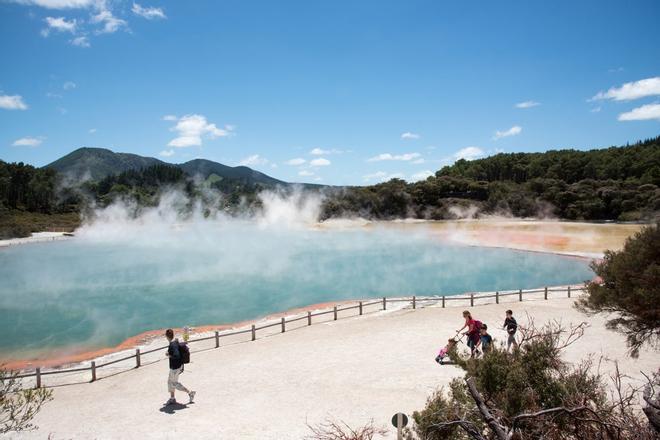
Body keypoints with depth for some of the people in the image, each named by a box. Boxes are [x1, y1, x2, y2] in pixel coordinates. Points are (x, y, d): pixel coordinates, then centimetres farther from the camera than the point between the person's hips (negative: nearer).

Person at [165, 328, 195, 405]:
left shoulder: (172, 345, -26)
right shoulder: (176, 341, 1)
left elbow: (177, 355, -36)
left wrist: (169, 355, -20)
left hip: (175, 367, -9)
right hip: (179, 365, 9)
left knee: (174, 383, 7)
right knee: (170, 381, 20)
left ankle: (190, 393, 13)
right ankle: (172, 398, 31)